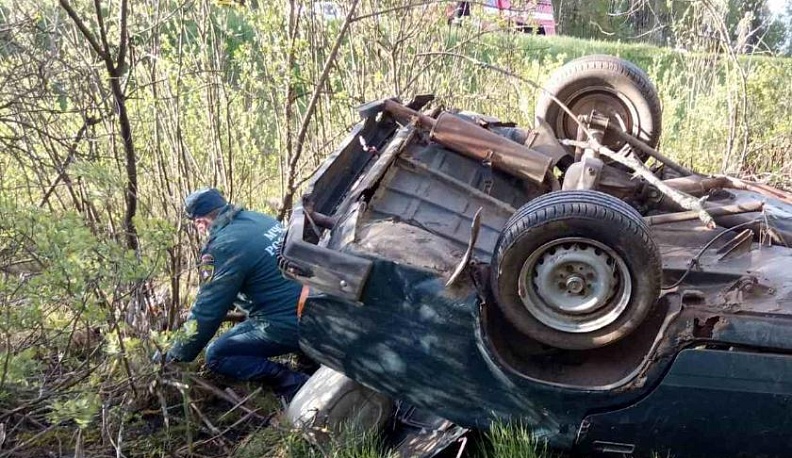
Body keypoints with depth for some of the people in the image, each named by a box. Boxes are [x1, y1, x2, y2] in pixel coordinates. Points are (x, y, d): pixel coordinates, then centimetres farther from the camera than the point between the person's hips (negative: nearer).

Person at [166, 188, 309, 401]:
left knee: (216, 356, 3)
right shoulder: (257, 218, 7)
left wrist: (176, 357, 3)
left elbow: (206, 313, -10)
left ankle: (293, 383, -11)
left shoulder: (222, 248, -16)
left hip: (290, 325, -8)